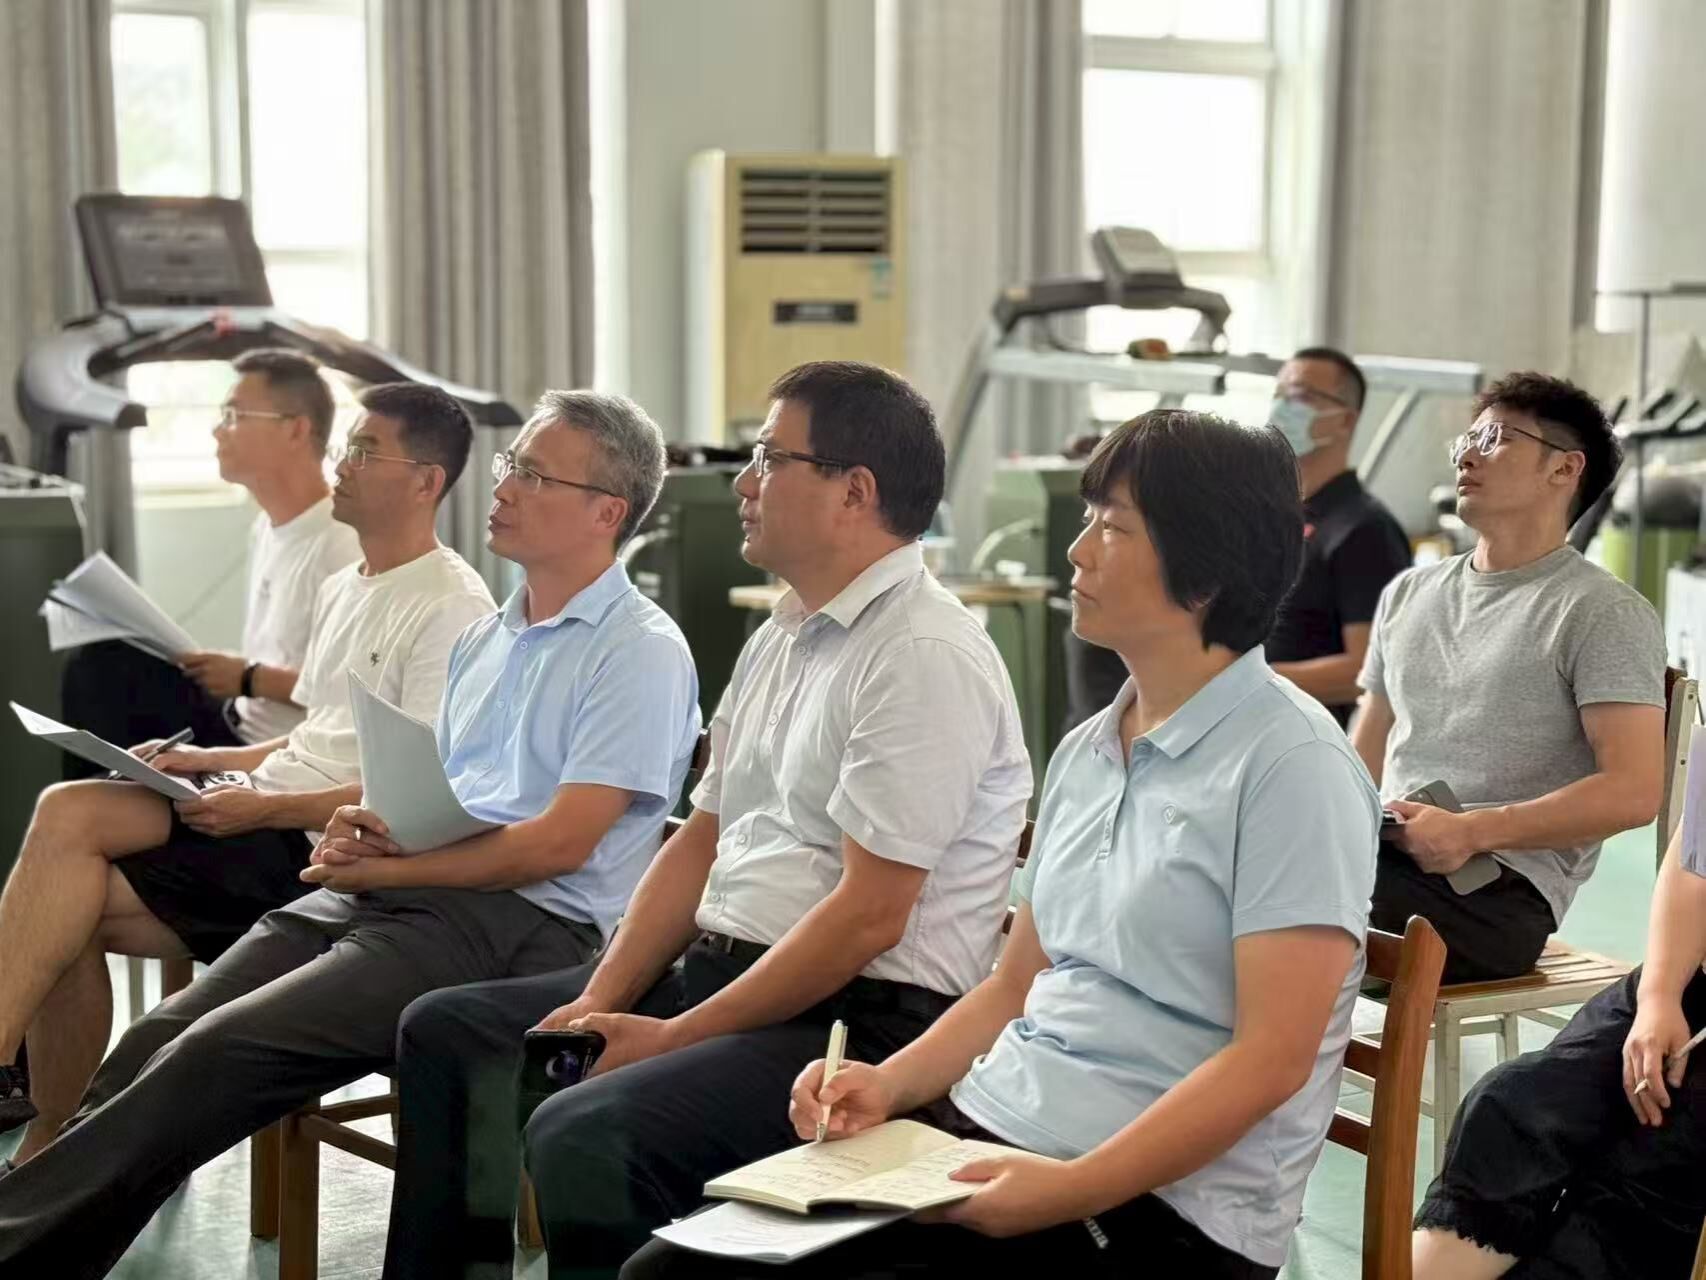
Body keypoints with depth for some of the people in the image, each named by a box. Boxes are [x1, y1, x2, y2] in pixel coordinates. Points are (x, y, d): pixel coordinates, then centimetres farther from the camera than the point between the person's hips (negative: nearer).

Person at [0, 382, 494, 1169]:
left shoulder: (451, 608, -10)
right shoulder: (343, 592, 20)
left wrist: (263, 809, -19)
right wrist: (214, 760, 9)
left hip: (321, 848, -9)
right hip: (271, 816, 9)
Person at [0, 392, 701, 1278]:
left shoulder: (640, 651, -4)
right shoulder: (486, 638, 22)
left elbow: (560, 841, -12)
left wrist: (385, 870, -9)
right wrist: (369, 831, 0)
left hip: (523, 923, -8)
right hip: (396, 896, 8)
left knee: (218, 1051, -24)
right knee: (161, 1038, -13)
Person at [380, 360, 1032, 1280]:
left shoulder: (925, 656, -17)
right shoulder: (781, 637, 13)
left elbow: (868, 918, -21)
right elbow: (699, 840, 16)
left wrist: (673, 1037, -17)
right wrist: (598, 1003, 3)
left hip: (856, 1017, -10)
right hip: (714, 965, 10)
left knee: (583, 1136, -30)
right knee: (445, 1032, 12)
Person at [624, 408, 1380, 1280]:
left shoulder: (1290, 764, -11)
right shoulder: (1084, 752, 13)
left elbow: (1271, 1058, -16)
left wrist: (1068, 1191, -22)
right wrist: (889, 1086, 3)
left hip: (1161, 1206, -7)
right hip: (982, 1129, 7)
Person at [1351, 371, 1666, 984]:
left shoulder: (1604, 613, 1)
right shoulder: (1409, 593, 24)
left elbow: (1632, 792, -10)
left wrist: (1472, 831, -18)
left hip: (1500, 890, -6)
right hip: (1383, 855, 6)